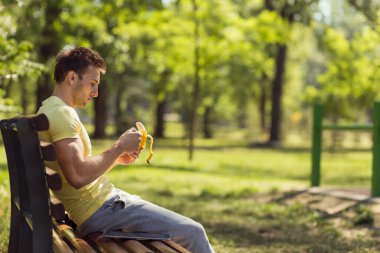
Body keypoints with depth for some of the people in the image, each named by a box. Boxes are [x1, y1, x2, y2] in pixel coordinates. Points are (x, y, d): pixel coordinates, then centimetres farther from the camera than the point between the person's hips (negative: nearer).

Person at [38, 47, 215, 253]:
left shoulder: (50, 110, 16)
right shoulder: (61, 113, -17)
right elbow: (78, 176, -29)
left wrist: (116, 158, 8)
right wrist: (119, 147, -16)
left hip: (101, 202, 11)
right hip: (99, 209, -11)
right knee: (192, 232, -7)